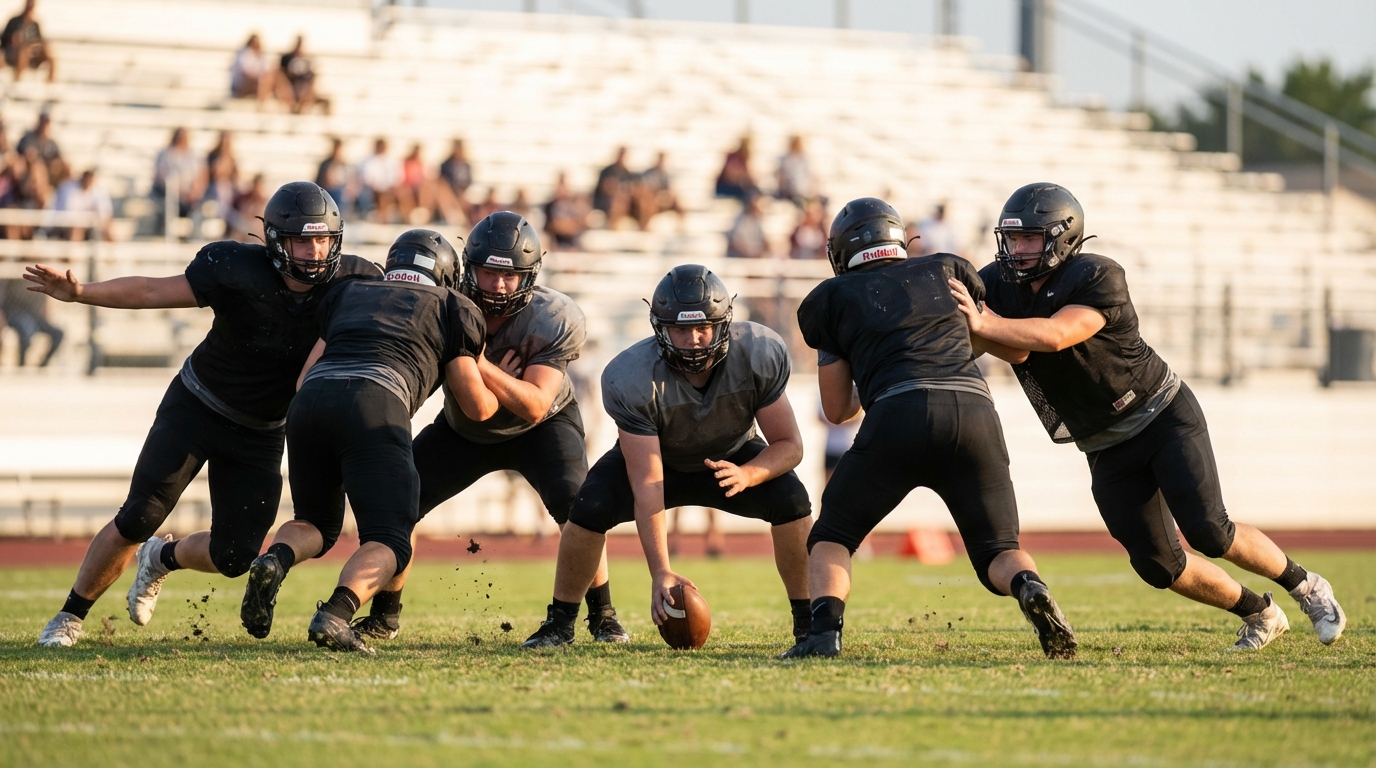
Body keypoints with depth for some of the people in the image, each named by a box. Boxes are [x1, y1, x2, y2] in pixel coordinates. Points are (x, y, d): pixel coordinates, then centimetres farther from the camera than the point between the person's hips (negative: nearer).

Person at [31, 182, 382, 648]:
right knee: (138, 518, -10)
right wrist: (79, 293, -28)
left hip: (259, 435, 3)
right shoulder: (240, 272, -24)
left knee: (234, 556, -2)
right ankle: (71, 616, 9)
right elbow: (153, 292, -19)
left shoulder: (349, 282, -15)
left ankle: (162, 559, 32)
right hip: (196, 410, -3)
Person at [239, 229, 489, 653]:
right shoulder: (451, 308, 24)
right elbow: (477, 407, 25)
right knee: (389, 544, 3)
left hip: (310, 401, 4)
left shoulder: (348, 294, 33)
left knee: (316, 523, 24)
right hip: (375, 408, -4)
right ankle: (335, 614, -26)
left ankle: (274, 560, -10)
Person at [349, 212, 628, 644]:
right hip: (462, 430, 2)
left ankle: (603, 618, -10)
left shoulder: (555, 321, -31)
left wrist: (478, 362, -50)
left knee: (575, 504, -27)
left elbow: (534, 407, -38)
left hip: (539, 429, -2)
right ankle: (384, 616, 13)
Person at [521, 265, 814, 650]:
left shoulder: (761, 355, -31)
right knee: (591, 506, -28)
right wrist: (660, 572, -45)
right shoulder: (631, 380, -36)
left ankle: (807, 621, -7)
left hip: (733, 458, 1)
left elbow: (789, 444, -21)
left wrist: (747, 475, -43)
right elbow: (647, 485, -37)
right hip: (658, 459, -1)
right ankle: (560, 622, -7)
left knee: (791, 499, -26)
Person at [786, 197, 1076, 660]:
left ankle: (825, 630, -10)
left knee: (832, 539, 16)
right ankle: (1030, 589, -22)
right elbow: (1013, 348, 37)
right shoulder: (946, 271, 27)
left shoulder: (833, 298, 22)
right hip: (975, 410, 2)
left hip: (900, 414, -2)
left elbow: (837, 410, 28)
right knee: (998, 555, 12)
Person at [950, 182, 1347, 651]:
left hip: (1164, 418, -6)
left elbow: (1053, 336, -39)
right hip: (1107, 450, 6)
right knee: (1158, 566, -3)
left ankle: (1307, 588, 8)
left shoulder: (1097, 279, -24)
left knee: (1208, 533, -16)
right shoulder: (998, 285, -6)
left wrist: (984, 324, -49)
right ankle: (1260, 616, 18)